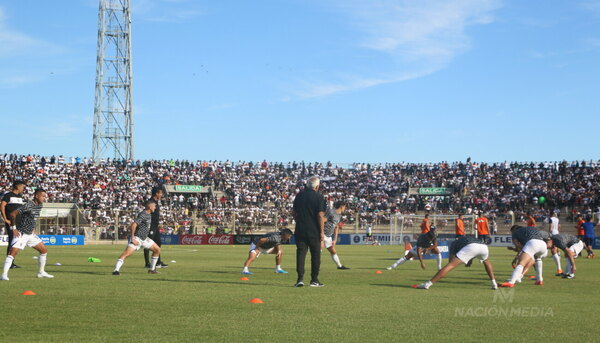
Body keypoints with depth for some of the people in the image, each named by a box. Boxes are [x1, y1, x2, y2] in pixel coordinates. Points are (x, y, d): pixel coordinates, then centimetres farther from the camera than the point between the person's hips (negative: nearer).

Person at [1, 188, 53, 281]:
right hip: (21, 234, -8)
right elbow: (12, 214, -22)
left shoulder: (40, 205, 6)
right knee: (13, 252, -20)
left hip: (30, 234, 8)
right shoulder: (28, 205, -20)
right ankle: (4, 274, -18)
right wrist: (14, 228, -17)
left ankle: (41, 272, 20)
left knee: (44, 250, 9)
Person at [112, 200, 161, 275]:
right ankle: (116, 270, -28)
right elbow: (133, 225, -26)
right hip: (137, 238, -10)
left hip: (144, 238, 10)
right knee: (127, 253, -25)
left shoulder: (149, 214, 11)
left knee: (157, 249, 11)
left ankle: (152, 269, 20)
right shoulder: (142, 215, -18)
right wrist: (132, 238, -27)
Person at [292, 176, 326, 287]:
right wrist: (322, 232, -9)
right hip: (314, 231, -3)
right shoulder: (319, 197, -7)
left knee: (301, 253, 4)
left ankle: (300, 279, -3)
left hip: (300, 229, 3)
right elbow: (320, 215, -12)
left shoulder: (299, 195, 7)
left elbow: (293, 212, 11)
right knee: (315, 254, 7)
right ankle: (314, 280, 10)